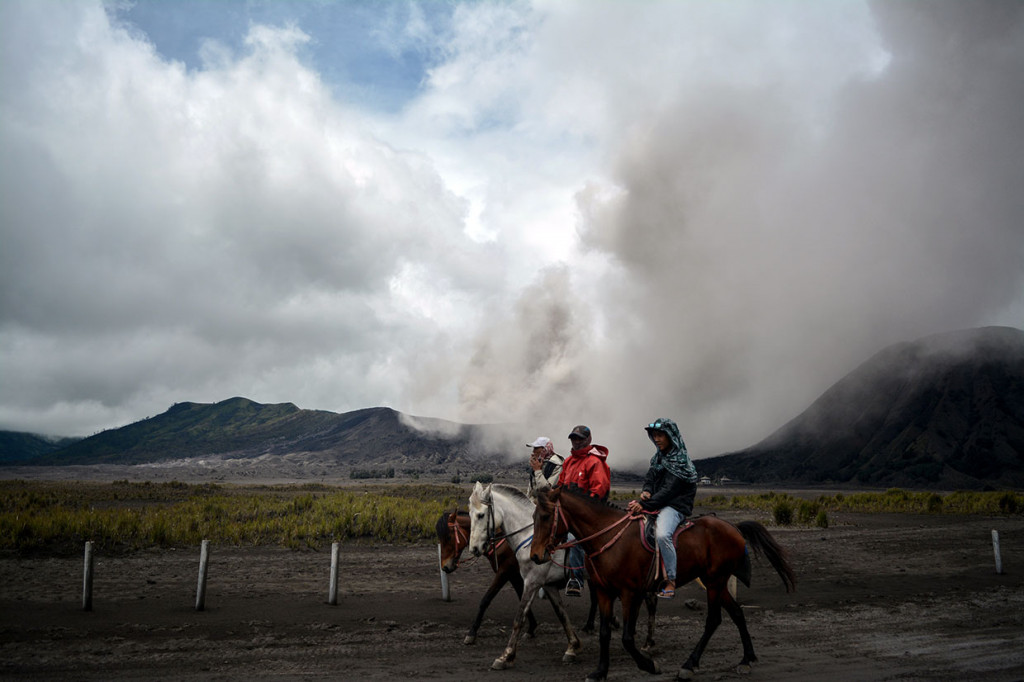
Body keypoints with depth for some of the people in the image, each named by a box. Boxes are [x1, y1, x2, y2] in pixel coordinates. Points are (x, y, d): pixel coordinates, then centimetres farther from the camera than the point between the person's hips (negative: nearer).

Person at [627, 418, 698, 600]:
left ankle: (671, 580, -19)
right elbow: (650, 477, 13)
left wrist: (645, 504, -25)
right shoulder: (659, 457, 12)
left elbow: (669, 491, -20)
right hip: (657, 503, 9)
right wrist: (645, 491, -11)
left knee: (662, 534, -35)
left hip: (676, 506, -9)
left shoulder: (681, 461, -13)